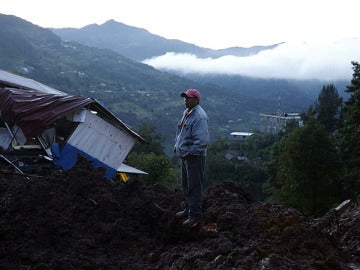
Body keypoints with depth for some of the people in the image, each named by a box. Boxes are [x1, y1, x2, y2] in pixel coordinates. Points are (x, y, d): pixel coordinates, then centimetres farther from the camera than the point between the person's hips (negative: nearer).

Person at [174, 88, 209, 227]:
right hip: (185, 156, 10)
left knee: (194, 187, -3)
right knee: (186, 185, 21)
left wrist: (189, 152, -21)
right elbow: (180, 131, 25)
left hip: (194, 157, -10)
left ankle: (196, 215, 6)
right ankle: (188, 209, 35)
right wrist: (177, 145, 15)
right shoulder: (186, 113, 11)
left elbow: (202, 140, -27)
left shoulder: (199, 117, -21)